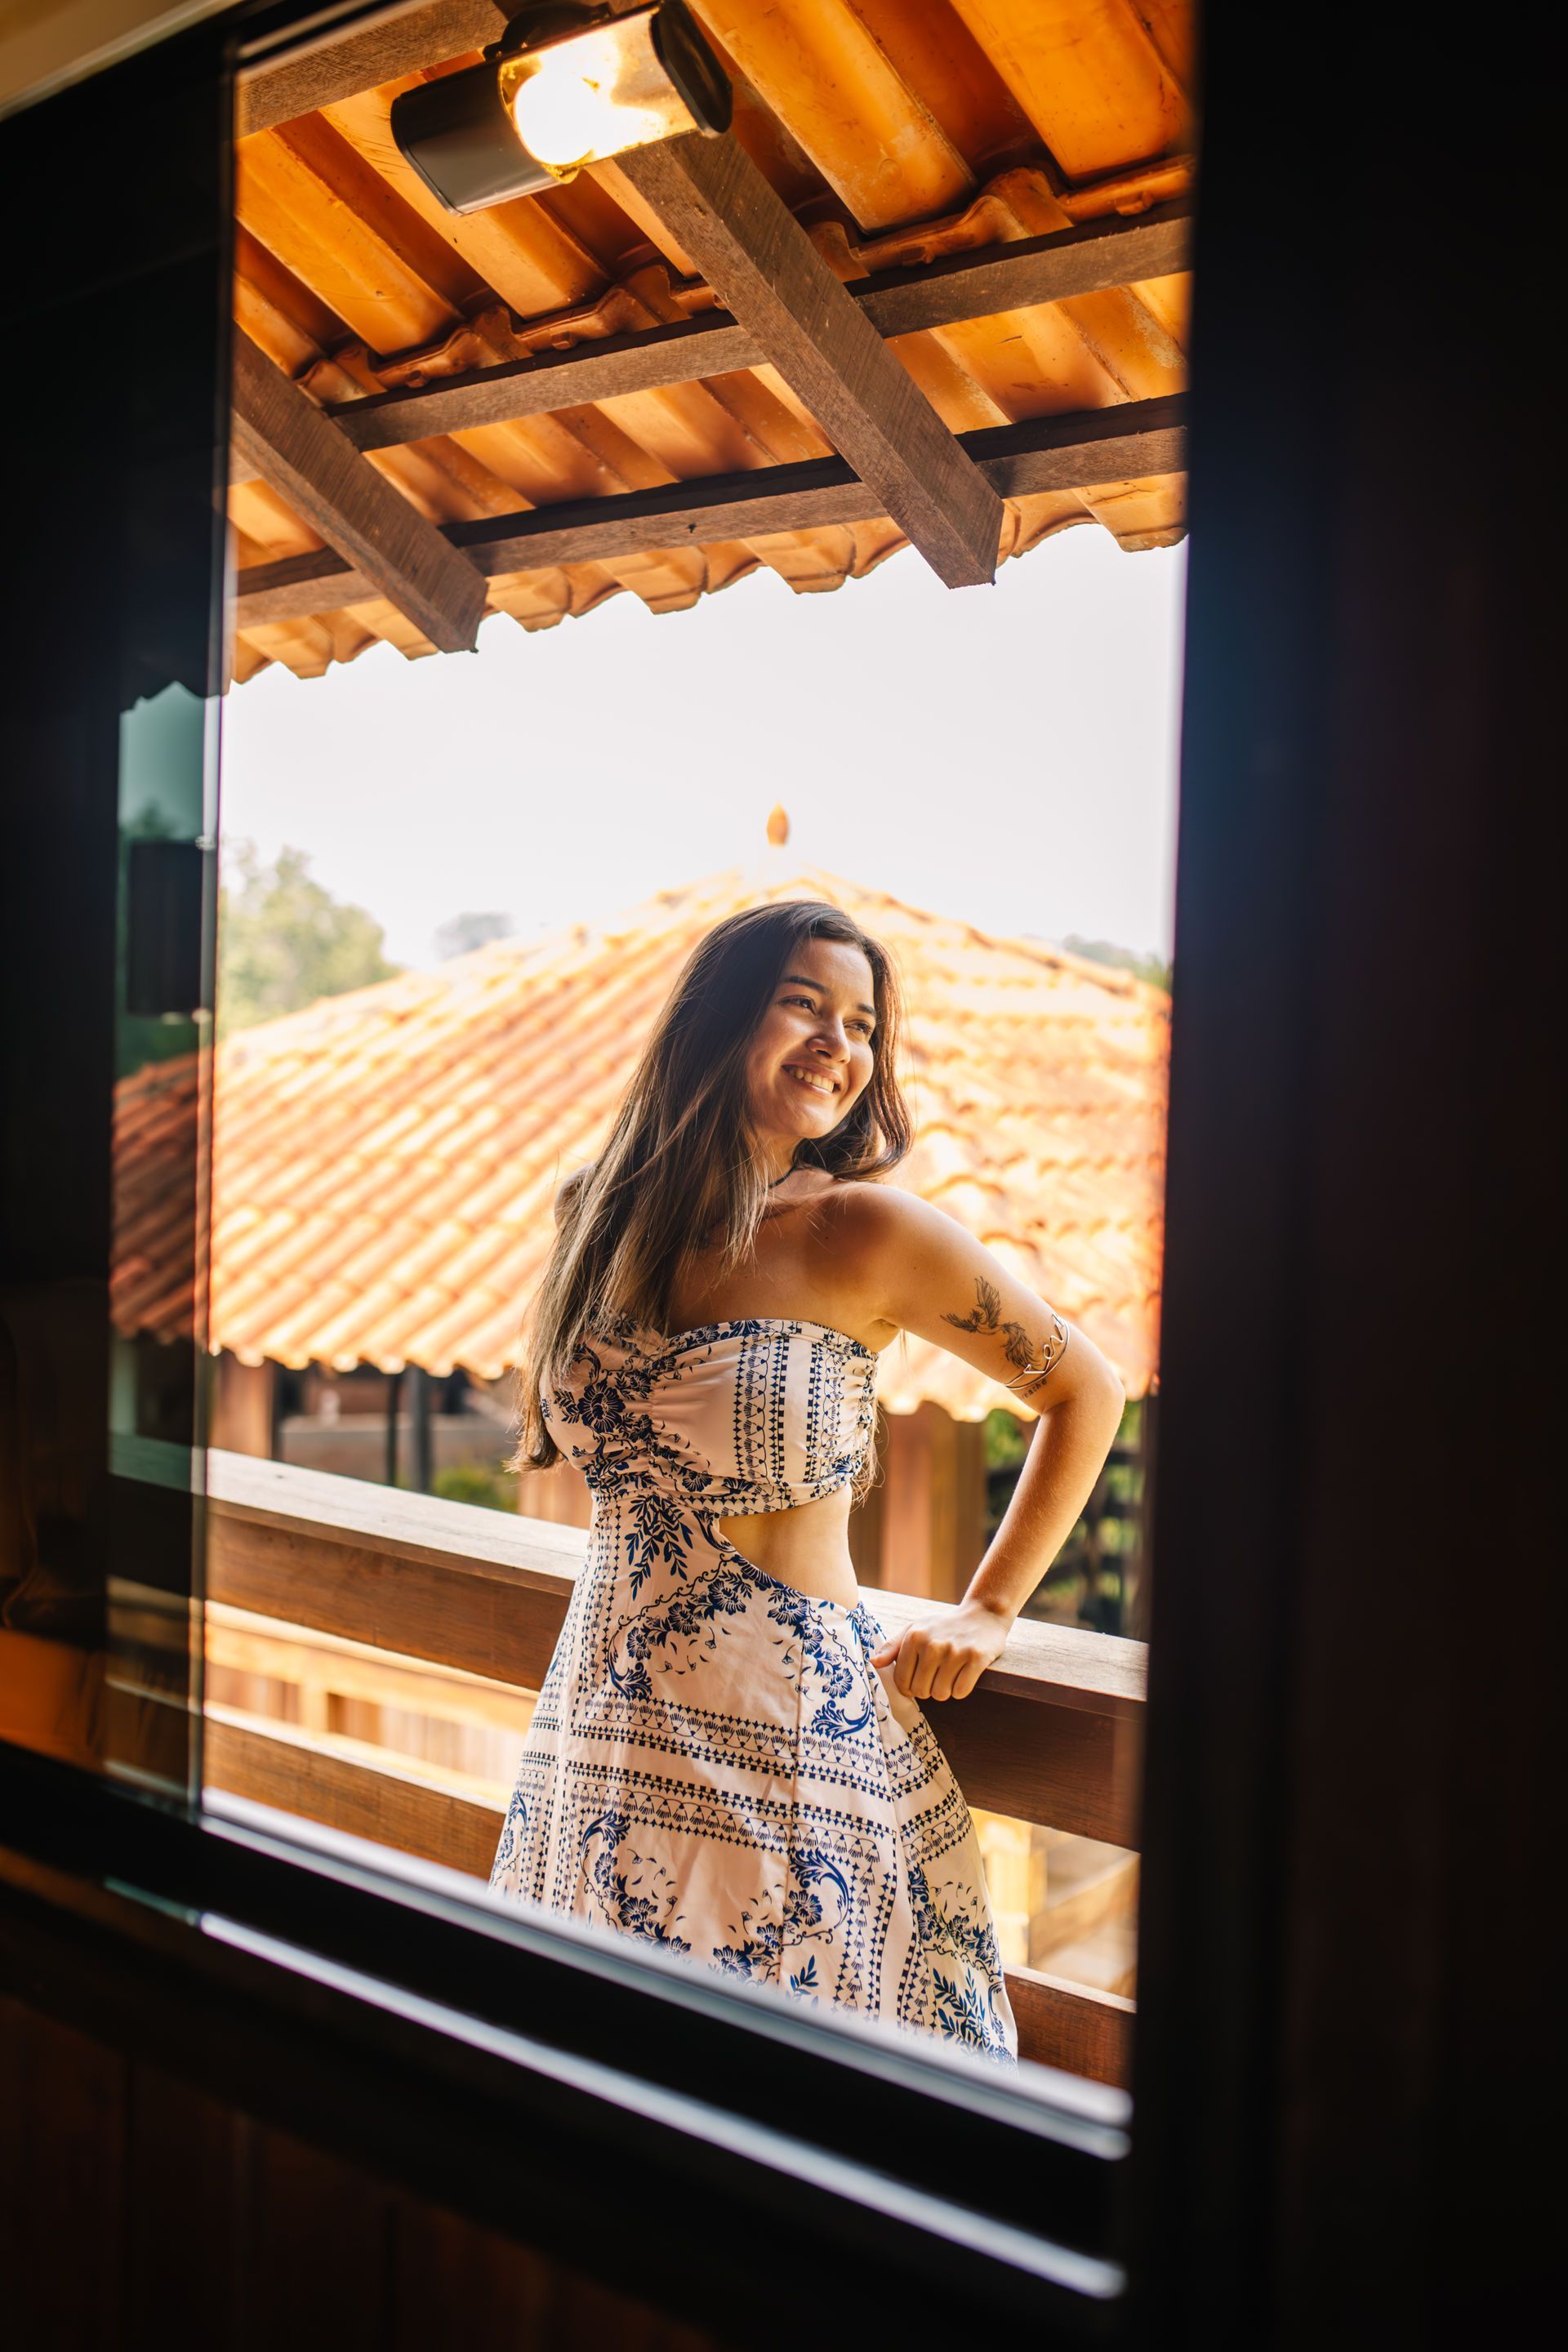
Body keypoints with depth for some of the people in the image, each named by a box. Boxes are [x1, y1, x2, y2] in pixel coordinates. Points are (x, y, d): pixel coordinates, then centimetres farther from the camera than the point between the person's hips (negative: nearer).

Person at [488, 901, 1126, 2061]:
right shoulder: (602, 1217, 3)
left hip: (795, 1743, -4)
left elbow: (1085, 1388, 0)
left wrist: (989, 1611, 0)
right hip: (604, 1733, 5)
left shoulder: (865, 1229, -11)